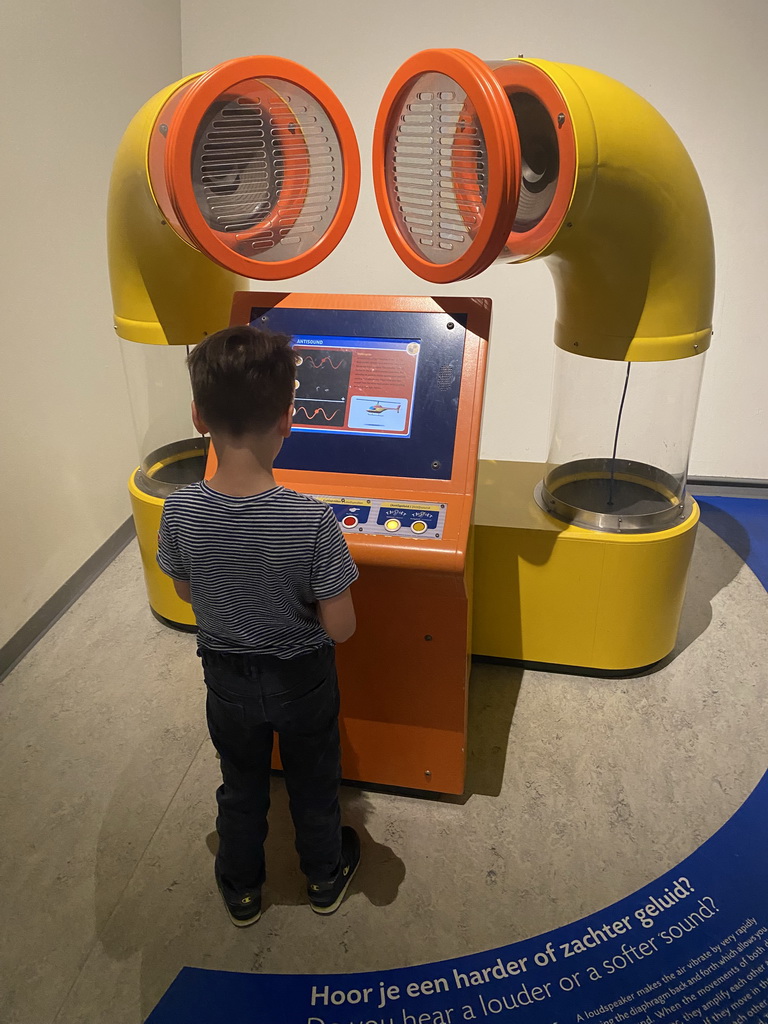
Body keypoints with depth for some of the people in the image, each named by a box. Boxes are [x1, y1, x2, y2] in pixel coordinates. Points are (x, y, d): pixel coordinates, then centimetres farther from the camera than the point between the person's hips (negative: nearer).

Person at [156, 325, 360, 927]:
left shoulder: (180, 511, -23)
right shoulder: (313, 521, -32)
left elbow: (185, 592, -4)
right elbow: (339, 628, -23)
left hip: (227, 675, 2)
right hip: (302, 679, -2)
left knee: (241, 786, 27)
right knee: (313, 783, 25)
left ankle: (241, 889, 50)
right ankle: (325, 877, 51)